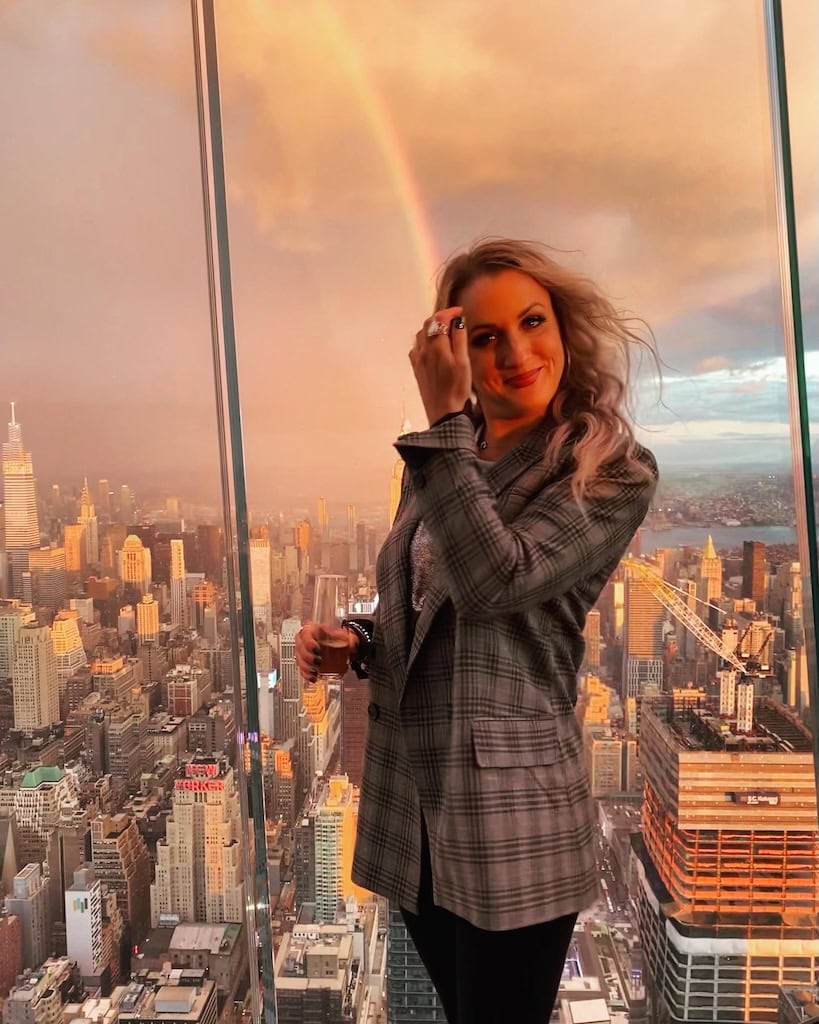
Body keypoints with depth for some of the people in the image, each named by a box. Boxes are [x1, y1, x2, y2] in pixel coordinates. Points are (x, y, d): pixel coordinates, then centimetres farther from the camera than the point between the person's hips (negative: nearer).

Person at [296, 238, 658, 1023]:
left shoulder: (614, 470, -10)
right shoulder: (441, 461, 6)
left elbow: (493, 583, -25)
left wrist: (443, 420, -23)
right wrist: (354, 641, -5)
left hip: (510, 817, -5)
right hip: (406, 802, 6)